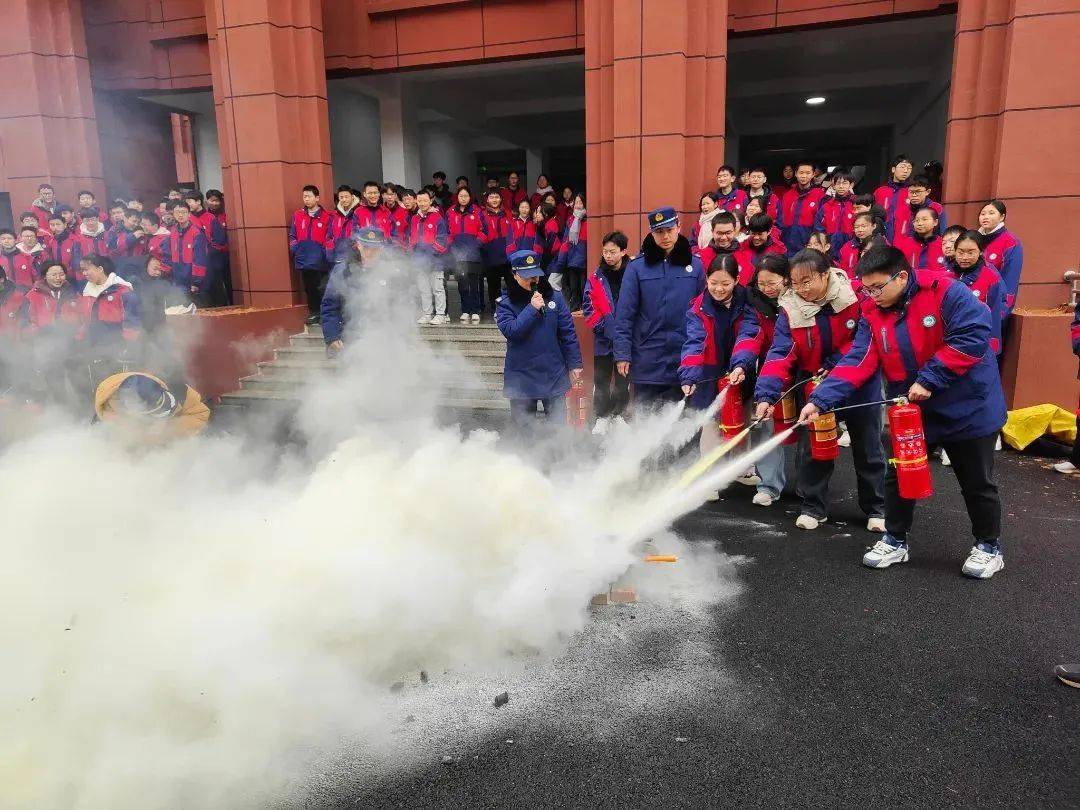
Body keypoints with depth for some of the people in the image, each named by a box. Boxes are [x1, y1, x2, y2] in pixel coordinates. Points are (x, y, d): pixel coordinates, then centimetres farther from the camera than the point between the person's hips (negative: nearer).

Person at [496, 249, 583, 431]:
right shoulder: (506, 302, -1)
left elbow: (568, 332, 4)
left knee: (559, 427, 4)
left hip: (553, 374, 1)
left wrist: (575, 365, 2)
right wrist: (532, 309, -20)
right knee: (523, 426, 10)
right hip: (521, 377, -1)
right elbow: (509, 331, -17)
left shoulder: (554, 297, 2)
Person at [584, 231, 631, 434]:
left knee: (623, 381, 11)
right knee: (601, 381, 7)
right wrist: (603, 326, -10)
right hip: (603, 340, 1)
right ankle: (602, 417, 20)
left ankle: (619, 414, 28)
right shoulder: (596, 278, 1)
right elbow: (588, 308, 1)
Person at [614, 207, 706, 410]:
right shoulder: (637, 267, -1)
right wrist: (622, 354, -8)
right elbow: (624, 314, -3)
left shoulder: (694, 265, 4)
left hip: (684, 362, 2)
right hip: (647, 362, -1)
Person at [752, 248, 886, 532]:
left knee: (868, 447, 11)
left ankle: (876, 508, 29)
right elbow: (780, 355, -22)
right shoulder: (790, 310, -15)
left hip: (860, 382, -1)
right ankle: (813, 506, 24)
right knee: (812, 446, 6)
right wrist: (766, 395, -34)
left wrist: (836, 364, -24)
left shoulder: (856, 295, -20)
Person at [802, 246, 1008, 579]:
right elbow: (856, 363, -12)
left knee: (977, 482, 11)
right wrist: (821, 399, -26)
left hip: (967, 407, -4)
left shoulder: (945, 292, -19)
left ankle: (989, 547, 31)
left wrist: (928, 380, -28)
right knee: (898, 476, 11)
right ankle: (895, 541, 30)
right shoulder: (873, 314, -4)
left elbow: (973, 336, -27)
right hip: (910, 410, 5)